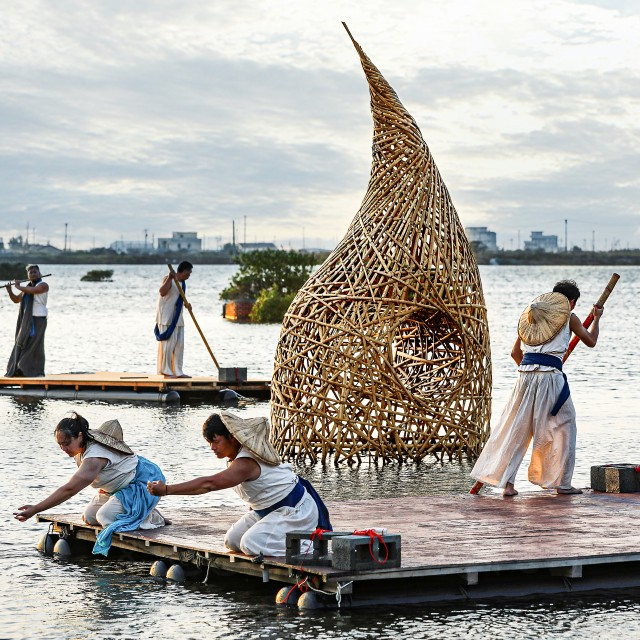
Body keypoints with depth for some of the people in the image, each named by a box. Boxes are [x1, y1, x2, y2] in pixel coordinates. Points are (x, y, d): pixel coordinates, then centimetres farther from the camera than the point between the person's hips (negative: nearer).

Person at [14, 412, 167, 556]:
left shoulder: (95, 457, -36)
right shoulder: (80, 449, -5)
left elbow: (69, 489, -41)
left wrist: (35, 509, -43)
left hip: (142, 484, -10)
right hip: (118, 487, 10)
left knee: (106, 517, -26)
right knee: (89, 518, 4)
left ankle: (153, 518, -8)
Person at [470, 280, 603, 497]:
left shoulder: (531, 316, 20)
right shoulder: (568, 317, 7)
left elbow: (515, 352, 22)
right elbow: (590, 340, 18)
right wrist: (596, 318, 36)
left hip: (525, 375, 4)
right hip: (550, 376, -4)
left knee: (512, 428, 7)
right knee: (563, 426, 12)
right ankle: (562, 483, 14)